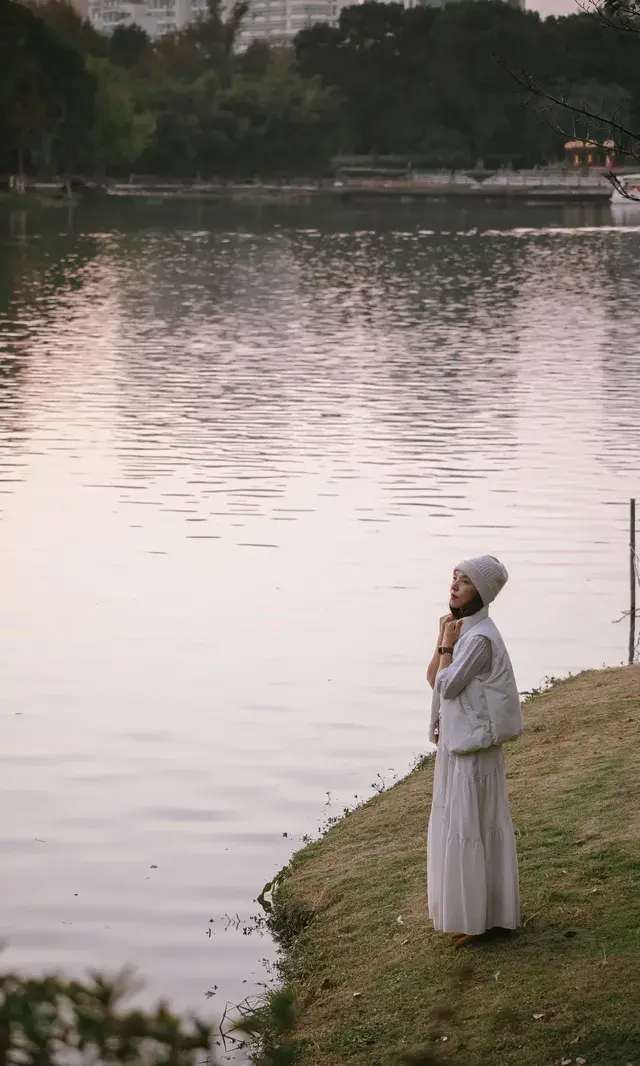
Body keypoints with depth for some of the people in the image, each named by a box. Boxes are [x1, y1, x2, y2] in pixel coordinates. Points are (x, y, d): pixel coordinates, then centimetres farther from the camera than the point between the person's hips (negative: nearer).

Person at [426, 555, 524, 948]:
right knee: (456, 825, 16)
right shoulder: (463, 629, 11)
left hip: (473, 743, -10)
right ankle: (467, 911, 26)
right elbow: (433, 678, 11)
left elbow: (446, 685, -19)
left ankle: (483, 919, 3)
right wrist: (444, 637, 1)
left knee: (470, 827, -4)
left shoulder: (479, 637, -20)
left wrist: (448, 645, -9)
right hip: (456, 739, 10)